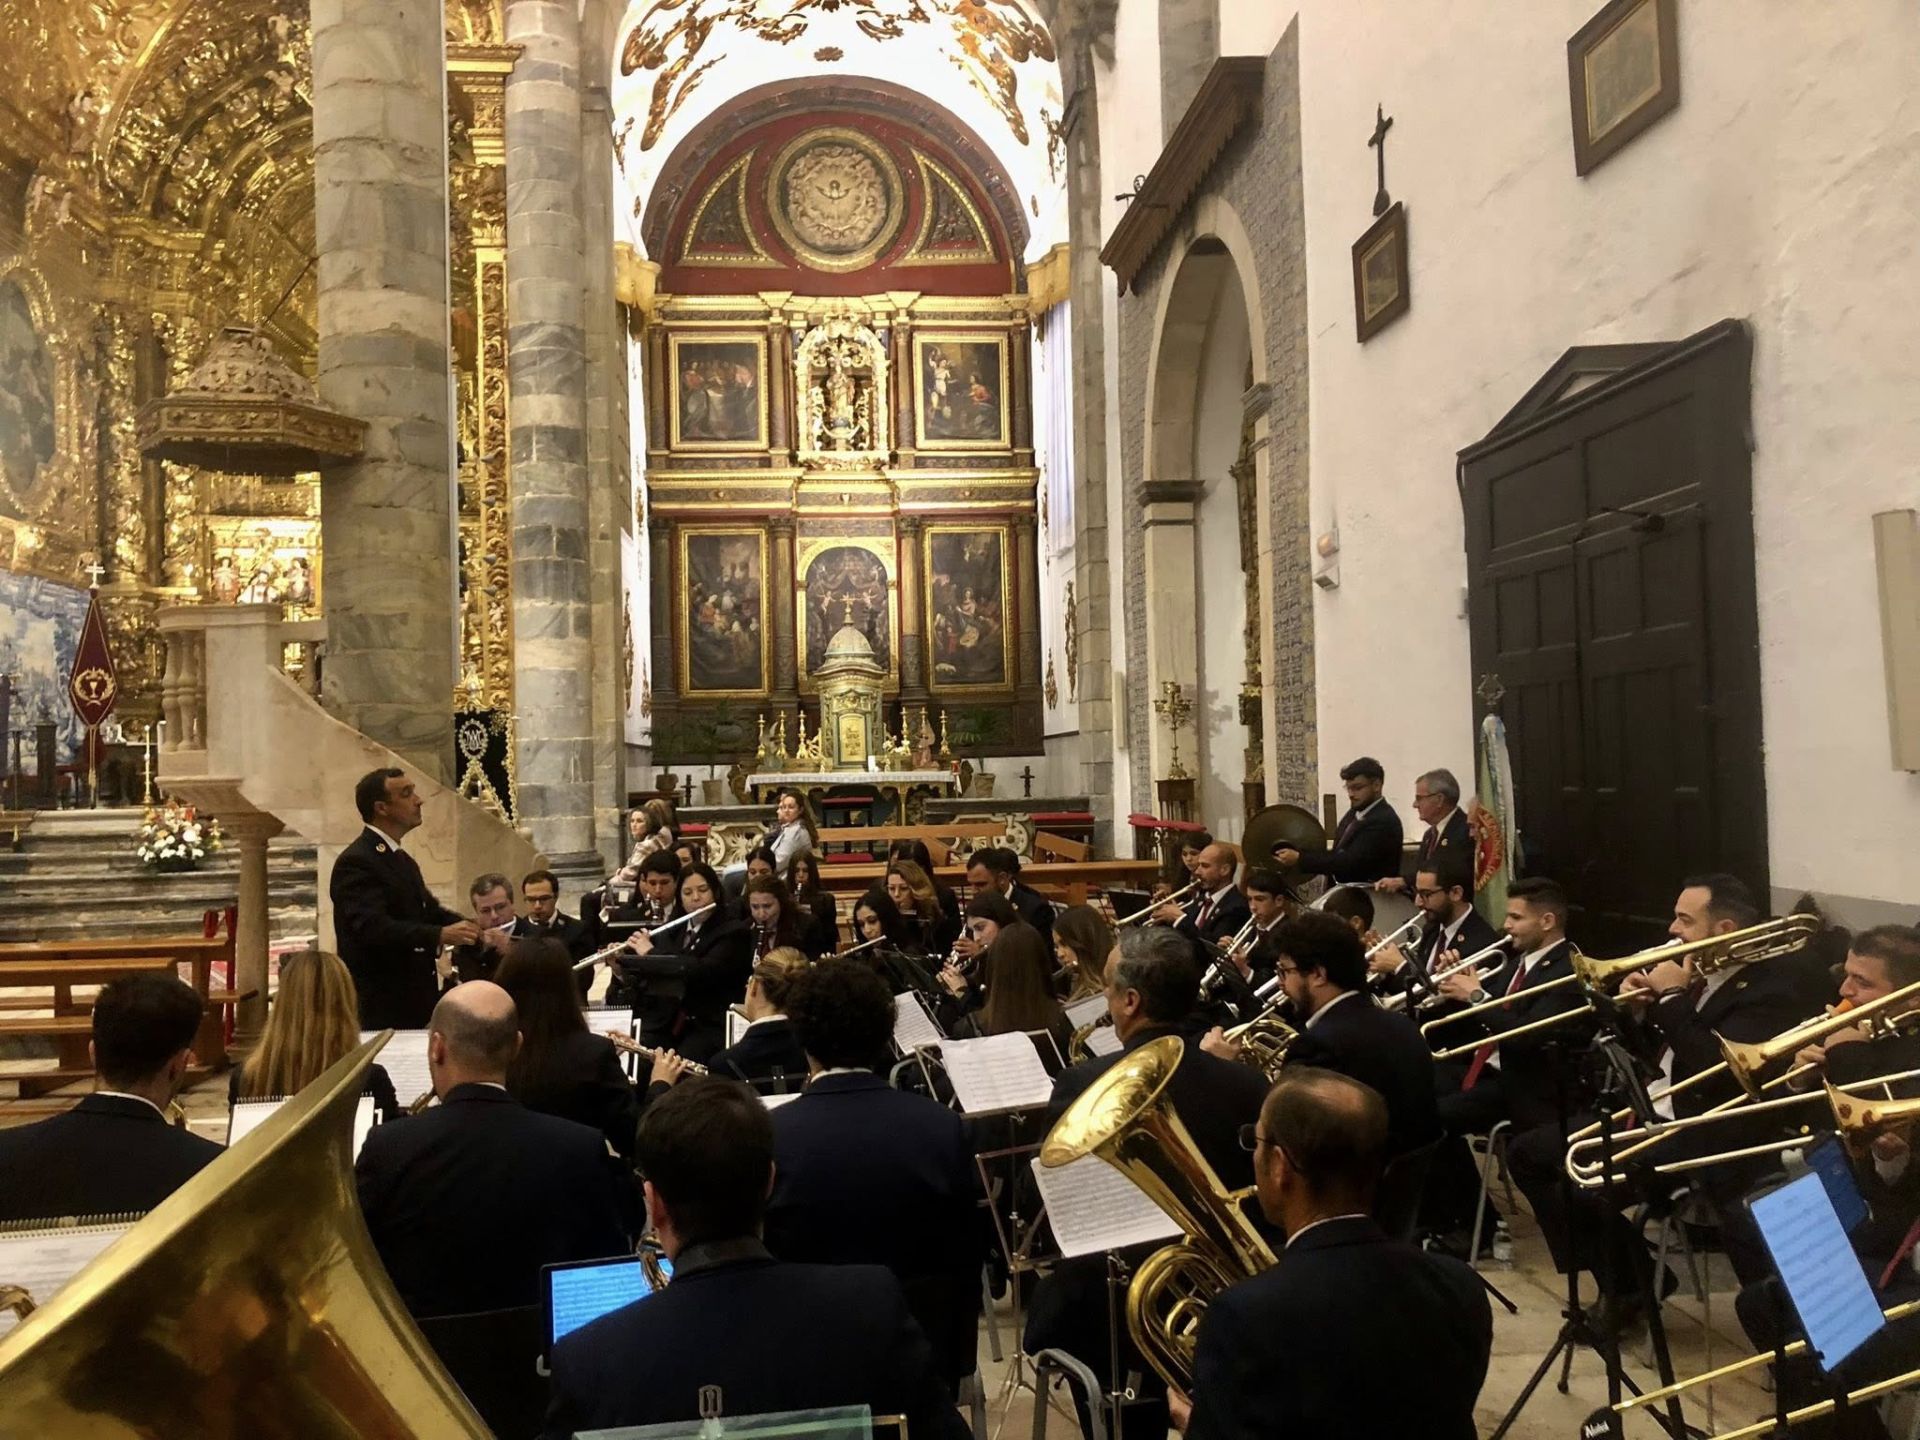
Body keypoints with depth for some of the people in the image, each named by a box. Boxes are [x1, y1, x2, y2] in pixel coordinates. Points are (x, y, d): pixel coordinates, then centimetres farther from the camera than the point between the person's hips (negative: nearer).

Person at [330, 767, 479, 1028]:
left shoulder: (401, 859, 16)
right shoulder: (356, 862, -15)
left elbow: (429, 910, 14)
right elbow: (372, 927, -27)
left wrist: (480, 933, -2)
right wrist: (440, 935, -34)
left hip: (412, 1002, 9)